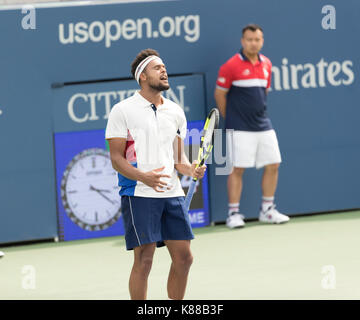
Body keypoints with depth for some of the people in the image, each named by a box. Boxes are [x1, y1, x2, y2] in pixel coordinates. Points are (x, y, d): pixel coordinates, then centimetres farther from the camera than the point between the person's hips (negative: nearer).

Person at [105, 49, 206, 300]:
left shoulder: (176, 112, 14)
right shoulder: (123, 111, -3)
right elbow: (116, 158, -6)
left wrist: (191, 169, -4)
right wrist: (143, 177, -22)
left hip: (172, 193, 6)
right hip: (139, 194, -6)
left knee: (184, 257, 5)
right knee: (144, 260, -8)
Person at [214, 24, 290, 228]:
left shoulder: (266, 64, 9)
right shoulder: (231, 66, -8)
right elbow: (220, 94, -2)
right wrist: (231, 117, 4)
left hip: (263, 125, 6)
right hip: (240, 128, -6)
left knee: (273, 165, 5)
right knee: (237, 169, -4)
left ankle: (267, 211, 17)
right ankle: (233, 213, 3)